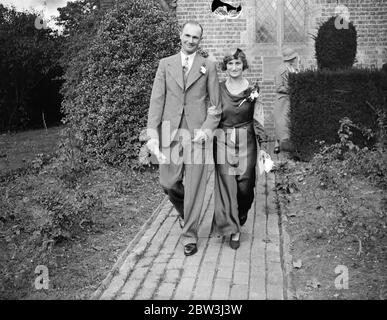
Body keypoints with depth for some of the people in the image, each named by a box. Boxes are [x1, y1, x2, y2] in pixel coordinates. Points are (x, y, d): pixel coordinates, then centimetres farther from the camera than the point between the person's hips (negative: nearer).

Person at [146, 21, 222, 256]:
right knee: (169, 183, 4)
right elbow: (157, 100, 4)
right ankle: (184, 211, 37)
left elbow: (216, 105, 4)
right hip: (170, 131, 2)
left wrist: (207, 129, -12)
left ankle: (190, 236, 13)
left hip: (197, 133, -2)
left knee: (195, 186, -1)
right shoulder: (166, 64, 10)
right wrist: (152, 133, -6)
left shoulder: (209, 67, 7)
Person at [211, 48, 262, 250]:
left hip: (246, 141, 0)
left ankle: (240, 217, 34)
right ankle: (233, 230, 6)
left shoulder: (253, 89, 1)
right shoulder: (218, 89, 3)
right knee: (226, 184, -4)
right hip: (223, 140, 0)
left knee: (244, 185, 2)